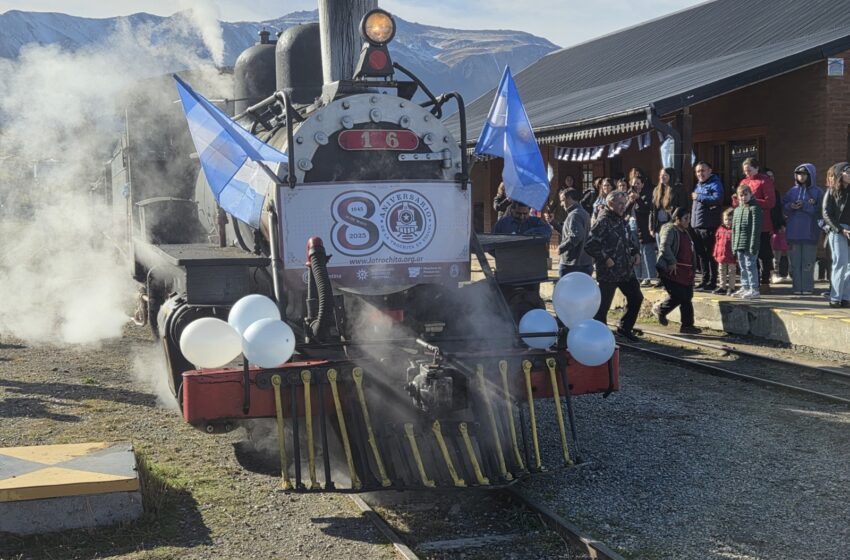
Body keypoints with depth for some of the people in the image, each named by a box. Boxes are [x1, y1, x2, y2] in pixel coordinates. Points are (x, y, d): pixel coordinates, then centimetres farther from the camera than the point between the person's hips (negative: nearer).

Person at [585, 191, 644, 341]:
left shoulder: (621, 221, 13)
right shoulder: (602, 222, -15)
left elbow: (628, 240, 28)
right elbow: (589, 245, -23)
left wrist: (635, 252, 10)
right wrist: (605, 258, -21)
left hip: (626, 270, 9)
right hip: (608, 272, -9)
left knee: (636, 297, 13)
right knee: (603, 305, 0)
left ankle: (625, 328, 27)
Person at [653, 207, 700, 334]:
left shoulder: (685, 232, 20)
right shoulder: (670, 230, -9)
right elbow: (664, 247, -23)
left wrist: (691, 269, 21)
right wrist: (672, 262, -24)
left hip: (685, 271, 9)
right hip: (671, 270, -9)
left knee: (687, 298, 5)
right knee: (678, 296, -12)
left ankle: (687, 325, 9)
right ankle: (660, 310, 14)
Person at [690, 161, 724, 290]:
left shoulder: (715, 184, -7)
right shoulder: (698, 185, 20)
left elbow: (717, 199, -23)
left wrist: (699, 197, -15)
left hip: (709, 226, -9)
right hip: (696, 226, 9)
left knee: (710, 254, -4)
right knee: (701, 254, 13)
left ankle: (712, 282, 1)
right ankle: (705, 279, 22)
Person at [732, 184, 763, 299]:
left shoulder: (754, 208, -8)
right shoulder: (737, 209, 16)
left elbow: (756, 228, -13)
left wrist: (753, 245, -18)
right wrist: (734, 245, 15)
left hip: (749, 244, -8)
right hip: (739, 245, 8)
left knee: (750, 265, -8)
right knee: (742, 266, 14)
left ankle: (754, 289, -4)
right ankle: (745, 287, 24)